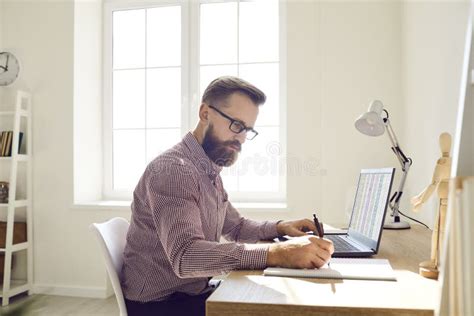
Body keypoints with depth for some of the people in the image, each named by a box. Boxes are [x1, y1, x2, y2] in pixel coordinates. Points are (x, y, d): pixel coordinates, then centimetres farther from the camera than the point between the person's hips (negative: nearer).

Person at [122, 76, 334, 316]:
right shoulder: (171, 169, -23)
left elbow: (235, 227, 18)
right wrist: (276, 253, -43)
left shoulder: (210, 173, 8)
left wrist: (279, 228, 0)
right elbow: (185, 255, -36)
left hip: (193, 293, 8)